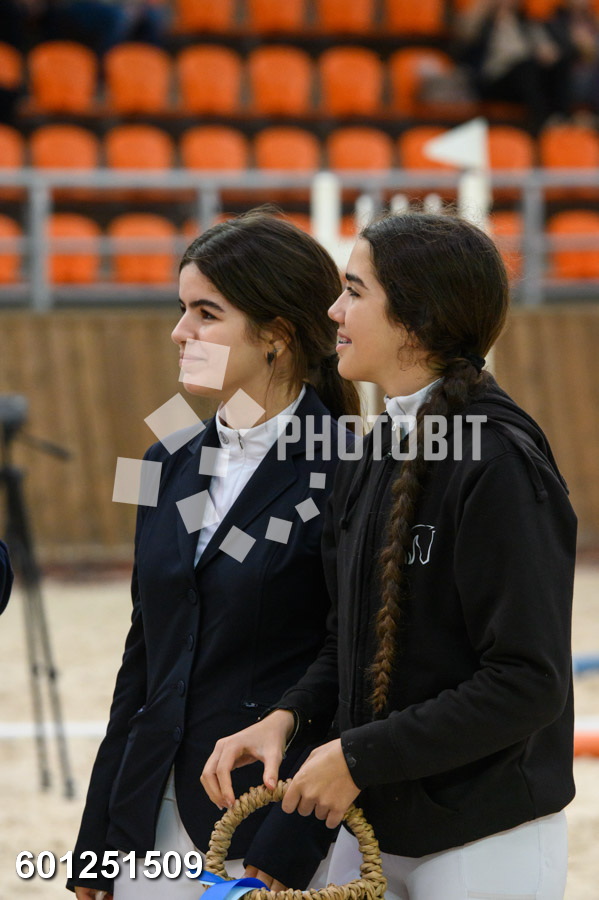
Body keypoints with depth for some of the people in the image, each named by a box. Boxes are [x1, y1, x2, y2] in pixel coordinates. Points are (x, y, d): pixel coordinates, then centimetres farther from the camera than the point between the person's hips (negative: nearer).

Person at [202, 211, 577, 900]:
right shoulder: (377, 455, 9)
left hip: (487, 842, -7)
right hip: (373, 828, 7)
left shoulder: (501, 463, -17)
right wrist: (287, 716, -3)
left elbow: (528, 683, -21)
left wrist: (359, 756, -17)